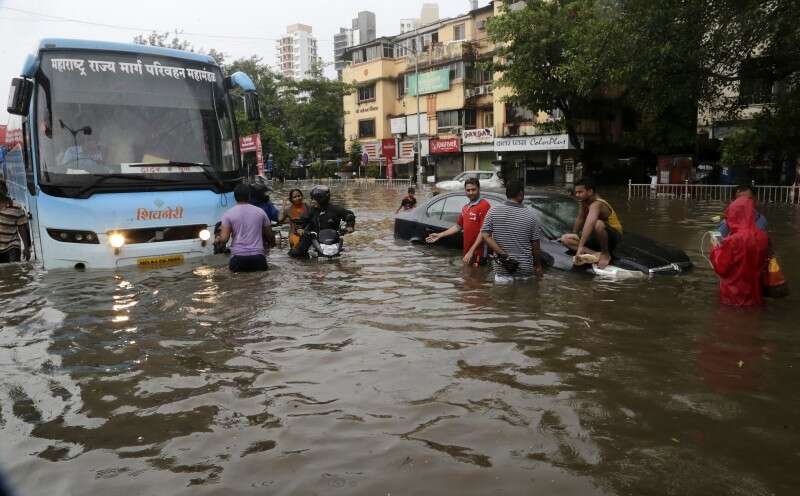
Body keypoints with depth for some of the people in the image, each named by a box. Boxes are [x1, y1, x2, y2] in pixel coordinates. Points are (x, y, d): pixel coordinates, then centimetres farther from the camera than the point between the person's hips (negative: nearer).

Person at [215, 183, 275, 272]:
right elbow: (270, 236, 11)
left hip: (238, 257, -1)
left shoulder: (228, 214, 3)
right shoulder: (260, 212, 7)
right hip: (258, 256, 1)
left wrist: (218, 239, 20)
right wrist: (272, 243, 32)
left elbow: (224, 239, -2)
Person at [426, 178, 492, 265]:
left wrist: (471, 251, -22)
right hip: (467, 252, 8)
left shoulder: (484, 205, -12)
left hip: (479, 254, -8)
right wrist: (440, 235, 22)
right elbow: (458, 227, 25)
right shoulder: (465, 208, 15)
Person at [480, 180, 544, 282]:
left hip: (502, 270, 1)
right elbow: (535, 245, 0)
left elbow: (485, 236, -10)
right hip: (525, 270, -1)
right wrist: (538, 266, 12)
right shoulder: (529, 215, -5)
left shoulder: (493, 212, -2)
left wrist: (502, 254, -11)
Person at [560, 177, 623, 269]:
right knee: (565, 239, -6)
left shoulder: (596, 204, -30)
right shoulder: (584, 202, -4)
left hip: (613, 237, -8)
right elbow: (580, 219, 13)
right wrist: (574, 235, 9)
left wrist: (580, 247, -57)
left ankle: (606, 254, -17)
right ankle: (596, 254, -19)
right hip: (597, 238, 8)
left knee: (598, 224, -42)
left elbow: (589, 224, -47)